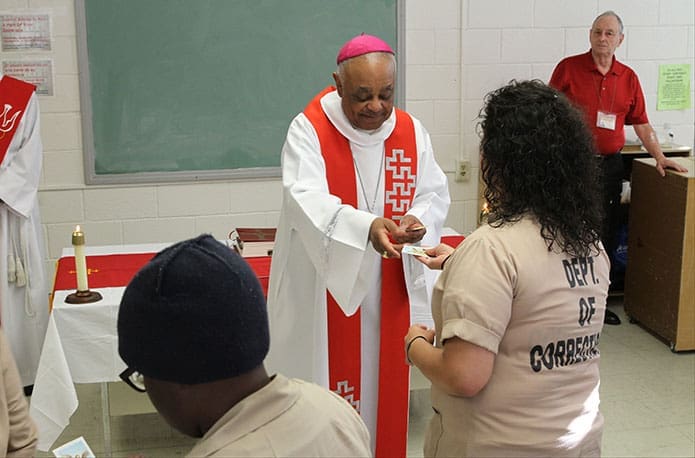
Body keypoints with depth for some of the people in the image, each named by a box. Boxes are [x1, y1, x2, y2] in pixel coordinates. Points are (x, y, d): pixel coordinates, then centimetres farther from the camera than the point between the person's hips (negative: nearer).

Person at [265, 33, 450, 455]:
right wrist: (365, 224, -42)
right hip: (324, 287, -4)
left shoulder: (411, 132, 1)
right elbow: (306, 198, -26)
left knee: (382, 380, 13)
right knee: (324, 380, 4)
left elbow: (435, 194, 1)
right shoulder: (308, 129, -12)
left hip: (387, 290, 4)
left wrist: (418, 219, -23)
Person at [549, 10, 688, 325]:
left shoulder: (628, 78, 9)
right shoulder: (568, 68, -2)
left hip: (610, 165, 4)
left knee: (607, 237, 10)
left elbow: (641, 123, 12)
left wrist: (659, 157, 5)